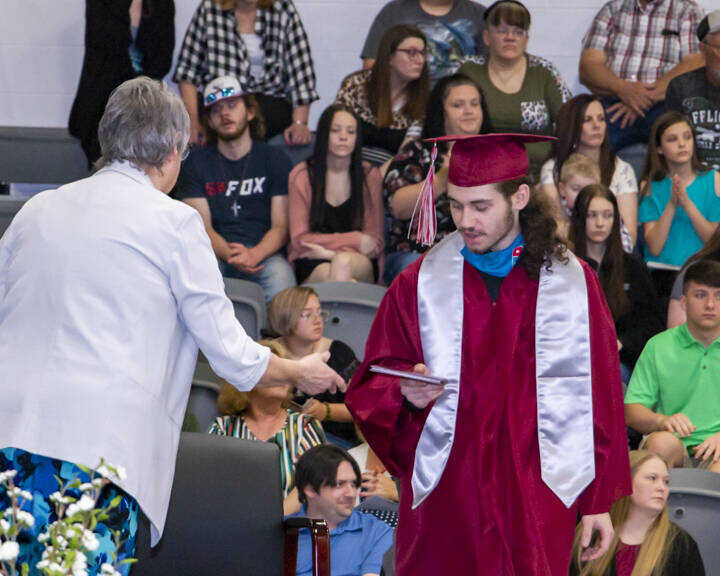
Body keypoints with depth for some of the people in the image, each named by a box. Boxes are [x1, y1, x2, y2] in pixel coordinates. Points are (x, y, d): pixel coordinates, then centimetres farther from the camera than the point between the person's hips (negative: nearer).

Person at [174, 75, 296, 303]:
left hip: (263, 253, 0)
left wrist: (253, 255, -18)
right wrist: (231, 255, -18)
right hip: (215, 253, 0)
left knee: (280, 275, -34)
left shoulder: (274, 159, 12)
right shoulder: (196, 162, 13)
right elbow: (202, 227, 4)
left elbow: (281, 226, 3)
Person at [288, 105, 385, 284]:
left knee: (343, 262, -37)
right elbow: (299, 240, 0)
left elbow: (376, 242, 5)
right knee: (325, 273, -38)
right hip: (311, 268, 0)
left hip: (360, 263, 0)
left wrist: (330, 253, -14)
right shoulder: (301, 176, 6)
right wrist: (356, 240, -9)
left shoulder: (370, 176, 9)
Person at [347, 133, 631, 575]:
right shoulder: (420, 285, 4)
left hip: (538, 502, -1)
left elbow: (599, 399, 4)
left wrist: (600, 502, 2)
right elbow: (370, 386, 5)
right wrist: (407, 392, -17)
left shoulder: (574, 283, 3)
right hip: (444, 501, 1)